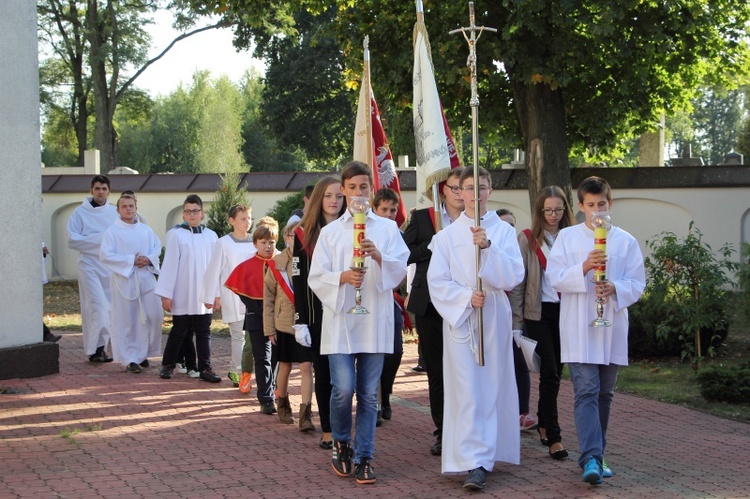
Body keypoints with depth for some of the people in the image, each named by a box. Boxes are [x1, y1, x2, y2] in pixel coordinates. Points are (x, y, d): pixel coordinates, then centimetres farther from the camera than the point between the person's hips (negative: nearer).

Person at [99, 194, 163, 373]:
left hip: (146, 279, 4)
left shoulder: (146, 230, 12)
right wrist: (131, 260, -14)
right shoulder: (112, 232, -2)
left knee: (153, 316, 0)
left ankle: (143, 353, 17)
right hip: (124, 280, -4)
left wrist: (148, 258, -10)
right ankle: (130, 359, 4)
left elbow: (157, 247, 12)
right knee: (126, 321, -2)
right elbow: (105, 256, -9)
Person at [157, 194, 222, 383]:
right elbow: (169, 264, -6)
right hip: (182, 296, -2)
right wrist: (166, 294, -8)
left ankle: (205, 368, 7)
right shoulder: (176, 235, -4)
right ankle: (167, 365, 22)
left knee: (204, 332, 4)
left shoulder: (211, 236, 5)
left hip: (204, 296, 2)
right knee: (179, 331, 7)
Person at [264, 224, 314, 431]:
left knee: (307, 367, -7)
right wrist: (269, 328, -1)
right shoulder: (276, 264, -2)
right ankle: (283, 405, 33)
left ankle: (306, 414, -7)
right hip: (284, 323, 1)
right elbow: (268, 297, 1)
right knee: (285, 366, 13)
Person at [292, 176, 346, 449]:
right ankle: (327, 431, 11)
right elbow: (299, 280, 1)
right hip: (317, 313, 0)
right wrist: (300, 321, -5)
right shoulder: (304, 234, 3)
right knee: (323, 372, 5)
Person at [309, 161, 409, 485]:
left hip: (375, 321, 1)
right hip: (340, 320, -1)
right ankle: (341, 443, 15)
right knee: (344, 388, -12)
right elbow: (316, 278, 3)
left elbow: (400, 271, 0)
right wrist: (342, 278, -16)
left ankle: (363, 458, 11)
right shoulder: (330, 232, 8)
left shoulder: (388, 228, 8)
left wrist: (378, 257, -19)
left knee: (369, 394, 3)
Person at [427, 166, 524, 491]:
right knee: (467, 391, -7)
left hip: (495, 318, 1)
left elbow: (513, 276, -6)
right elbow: (437, 282, 1)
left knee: (493, 387, 3)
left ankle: (488, 451, 17)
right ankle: (475, 463, -9)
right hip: (459, 317, -1)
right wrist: (466, 297, -15)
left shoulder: (504, 231, 5)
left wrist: (488, 247, -19)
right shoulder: (447, 235, 5)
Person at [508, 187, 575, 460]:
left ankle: (543, 423, 28)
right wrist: (516, 321, -6)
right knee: (550, 371, -8)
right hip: (539, 312, -3)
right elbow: (518, 283, -1)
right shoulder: (527, 239, -1)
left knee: (555, 371, 10)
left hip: (565, 311, 3)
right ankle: (553, 435, -6)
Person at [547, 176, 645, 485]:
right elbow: (555, 278, -3)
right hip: (578, 328, -3)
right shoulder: (567, 237, 4)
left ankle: (595, 455, 22)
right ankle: (591, 458, -18)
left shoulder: (626, 241, 8)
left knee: (604, 394, 10)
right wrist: (584, 267, -19)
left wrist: (615, 289, -16)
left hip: (612, 327, 3)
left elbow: (637, 283, 4)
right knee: (586, 392, -13)